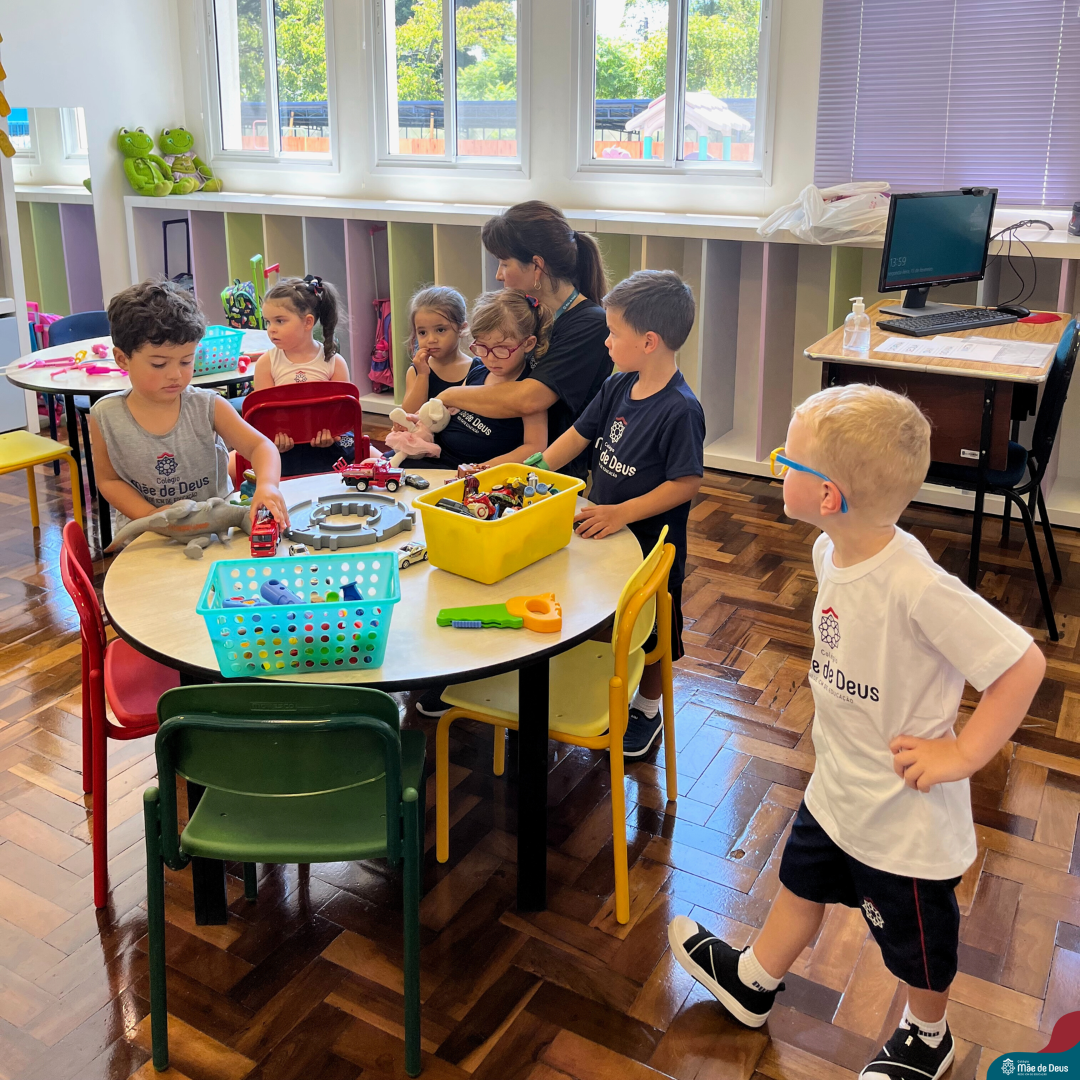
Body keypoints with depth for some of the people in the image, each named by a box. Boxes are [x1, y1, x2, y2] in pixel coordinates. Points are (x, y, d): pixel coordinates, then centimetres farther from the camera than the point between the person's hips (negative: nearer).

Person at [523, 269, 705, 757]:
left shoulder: (680, 410, -25)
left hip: (652, 544, -7)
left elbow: (687, 483, -24)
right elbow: (577, 436, 6)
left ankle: (647, 710, 35)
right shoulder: (618, 387, -1)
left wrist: (621, 513, -27)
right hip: (604, 531, 7)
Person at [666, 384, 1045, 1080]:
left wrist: (963, 753, -23)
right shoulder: (832, 551, -10)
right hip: (837, 786, 7)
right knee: (802, 883, 29)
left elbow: (1024, 663, -30)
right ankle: (754, 983, 55)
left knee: (916, 937, 20)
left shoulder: (918, 588, -36)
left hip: (906, 813, -7)